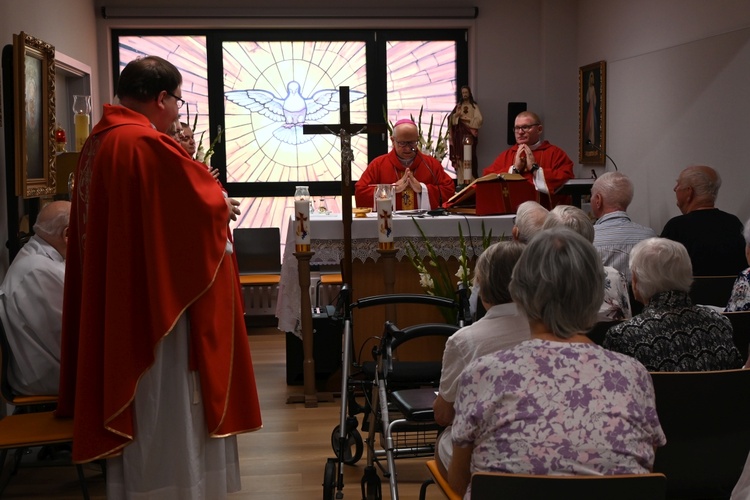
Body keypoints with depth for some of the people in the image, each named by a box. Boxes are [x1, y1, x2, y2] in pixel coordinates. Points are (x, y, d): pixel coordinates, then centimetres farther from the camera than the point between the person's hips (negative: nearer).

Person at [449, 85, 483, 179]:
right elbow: (452, 119, 7)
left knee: (470, 154, -10)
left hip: (469, 133, -3)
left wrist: (467, 119, -11)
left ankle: (471, 178, -9)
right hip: (460, 133, 3)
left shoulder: (474, 106, 4)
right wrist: (456, 115, -11)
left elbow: (479, 119, -7)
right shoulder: (458, 105, 14)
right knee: (459, 154, -2)